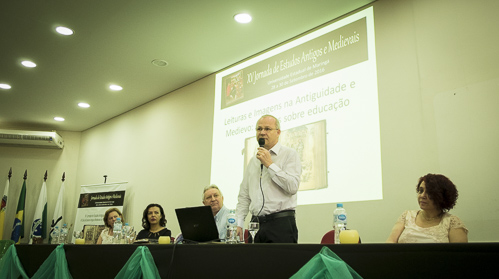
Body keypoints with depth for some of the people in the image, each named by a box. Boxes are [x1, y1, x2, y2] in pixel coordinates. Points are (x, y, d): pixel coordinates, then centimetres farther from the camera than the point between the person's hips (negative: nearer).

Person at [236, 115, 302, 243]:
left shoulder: (289, 154, 1)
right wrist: (238, 224, 8)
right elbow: (244, 196, 18)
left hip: (281, 224, -5)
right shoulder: (253, 161, 18)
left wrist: (270, 164, -11)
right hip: (255, 224, 5)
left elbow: (293, 187, -14)